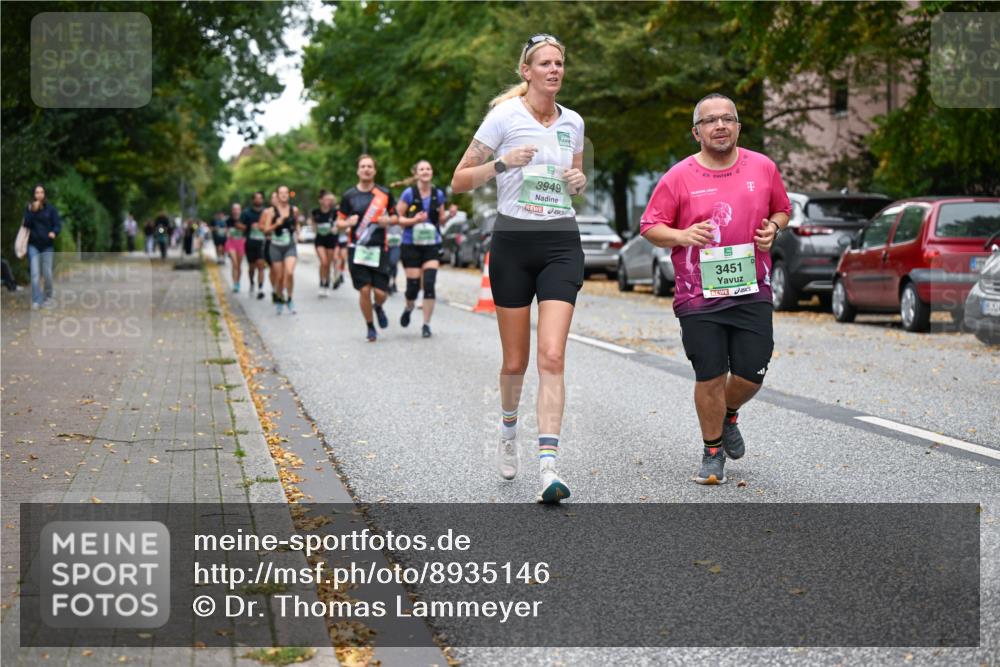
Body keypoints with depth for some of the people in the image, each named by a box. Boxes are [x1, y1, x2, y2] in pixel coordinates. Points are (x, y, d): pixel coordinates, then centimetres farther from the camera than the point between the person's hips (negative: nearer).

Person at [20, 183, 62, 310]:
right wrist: (32, 211, -20)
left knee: (47, 274, 3)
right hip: (33, 245, 0)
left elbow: (58, 223, -3)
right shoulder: (29, 208, 2)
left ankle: (48, 297, 23)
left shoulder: (50, 209, 0)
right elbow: (26, 224, -9)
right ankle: (36, 301, -7)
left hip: (47, 246, 0)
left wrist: (54, 232, -24)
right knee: (35, 274, -9)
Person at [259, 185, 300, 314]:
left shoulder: (294, 210, 2)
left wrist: (297, 233, 5)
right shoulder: (271, 211, -4)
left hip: (290, 246, 1)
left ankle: (289, 299, -2)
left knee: (290, 273, -19)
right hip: (276, 246, -1)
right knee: (279, 277, 5)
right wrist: (276, 224, -22)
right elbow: (266, 229, -6)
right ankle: (280, 299, 28)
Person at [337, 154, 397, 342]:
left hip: (379, 249, 0)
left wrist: (388, 220, -9)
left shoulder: (384, 193, 6)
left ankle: (378, 307, 33)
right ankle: (370, 328, 12)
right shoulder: (349, 196, 4)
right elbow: (339, 222, 9)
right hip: (357, 249, 0)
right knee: (364, 290, -6)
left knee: (380, 292, -5)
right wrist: (349, 223, -14)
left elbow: (395, 217, 15)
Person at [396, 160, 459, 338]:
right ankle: (409, 308, 34)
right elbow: (398, 218, -2)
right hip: (411, 245, -2)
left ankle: (426, 324, -1)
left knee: (429, 284, -11)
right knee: (413, 285, -2)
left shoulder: (438, 194, 5)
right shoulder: (409, 193, -4)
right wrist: (414, 220, -20)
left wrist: (449, 215, -7)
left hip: (432, 245, 2)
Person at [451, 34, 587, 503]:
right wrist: (503, 163, -18)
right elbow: (459, 181, -2)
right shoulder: (504, 115, -3)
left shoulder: (573, 122, 10)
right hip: (513, 241, -2)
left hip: (562, 244, 2)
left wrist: (579, 181, 1)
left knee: (552, 356, -12)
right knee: (515, 361, 5)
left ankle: (547, 466, -16)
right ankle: (509, 429, 37)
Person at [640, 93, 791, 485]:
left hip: (752, 292, 2)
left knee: (751, 374, 1)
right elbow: (650, 227, 2)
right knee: (710, 377, -2)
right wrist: (682, 236, -17)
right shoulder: (679, 177, -2)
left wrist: (774, 228, -2)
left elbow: (782, 209, 20)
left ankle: (728, 416, 35)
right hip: (698, 296, -2)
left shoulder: (763, 168, 5)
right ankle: (713, 452, 18)